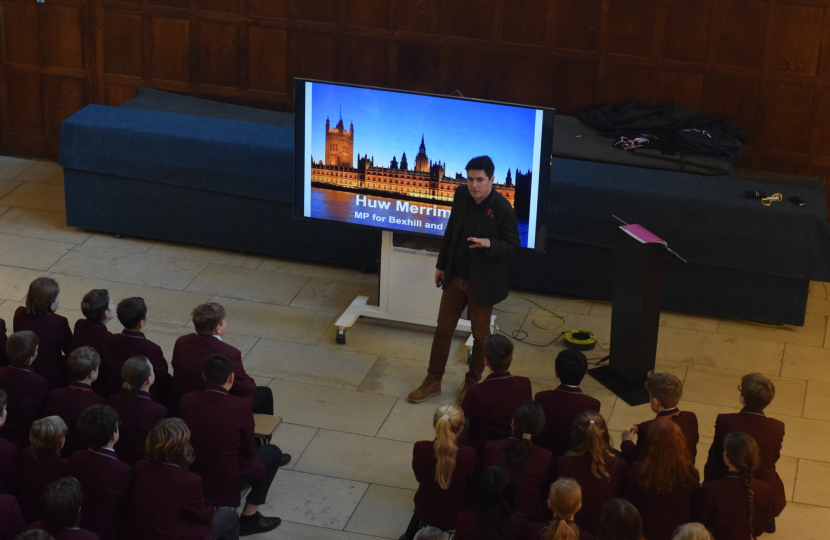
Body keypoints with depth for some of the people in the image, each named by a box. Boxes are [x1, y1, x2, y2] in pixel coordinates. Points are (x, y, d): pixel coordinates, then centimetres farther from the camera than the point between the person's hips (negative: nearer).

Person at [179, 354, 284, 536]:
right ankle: (249, 518, 20)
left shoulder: (186, 400, -11)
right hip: (226, 483, -5)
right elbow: (249, 452, -8)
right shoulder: (240, 407, -21)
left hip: (191, 479, 5)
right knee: (272, 452, 18)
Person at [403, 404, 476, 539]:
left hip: (424, 511, 2)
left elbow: (419, 477, -3)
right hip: (454, 517, -1)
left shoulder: (420, 448, -25)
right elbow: (471, 485, -9)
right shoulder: (469, 455, -30)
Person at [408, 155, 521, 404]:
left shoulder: (503, 209, -23)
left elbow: (514, 247, -15)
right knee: (443, 329, 13)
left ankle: (472, 383, 33)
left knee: (480, 334, 14)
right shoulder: (461, 195, -6)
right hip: (455, 276, 5)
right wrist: (441, 265, 11)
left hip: (482, 282, -5)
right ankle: (433, 381, 27)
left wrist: (489, 243, -34)